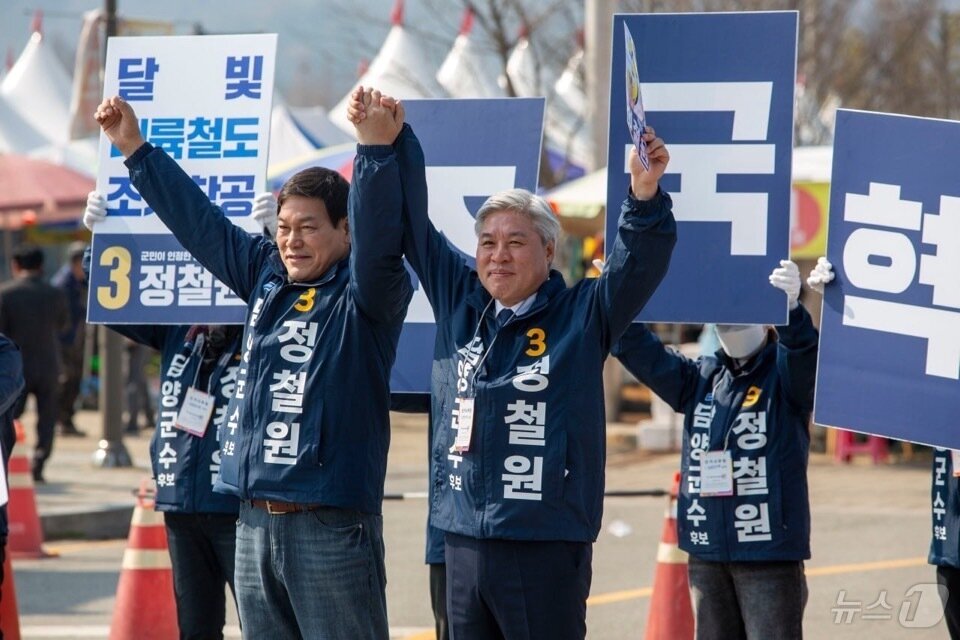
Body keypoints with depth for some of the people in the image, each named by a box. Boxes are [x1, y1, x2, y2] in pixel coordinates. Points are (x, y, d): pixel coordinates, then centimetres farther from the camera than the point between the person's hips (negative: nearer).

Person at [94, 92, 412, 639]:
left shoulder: (365, 293, -6)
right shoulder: (266, 276, 13)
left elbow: (378, 239, -25)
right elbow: (198, 219, 21)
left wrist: (378, 148, -39)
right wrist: (135, 148, 25)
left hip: (332, 527, -7)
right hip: (255, 525, 7)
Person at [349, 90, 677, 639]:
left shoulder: (582, 316, 0)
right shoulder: (460, 302, 11)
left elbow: (640, 263, -13)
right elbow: (412, 225, 15)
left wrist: (646, 197, -31)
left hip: (547, 547, -5)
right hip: (464, 544, 5)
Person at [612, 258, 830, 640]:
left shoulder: (785, 373, -4)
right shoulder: (701, 377, 12)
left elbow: (806, 355, -25)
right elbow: (641, 352, 5)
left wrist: (791, 308, -44)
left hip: (771, 553, -6)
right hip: (707, 554, 6)